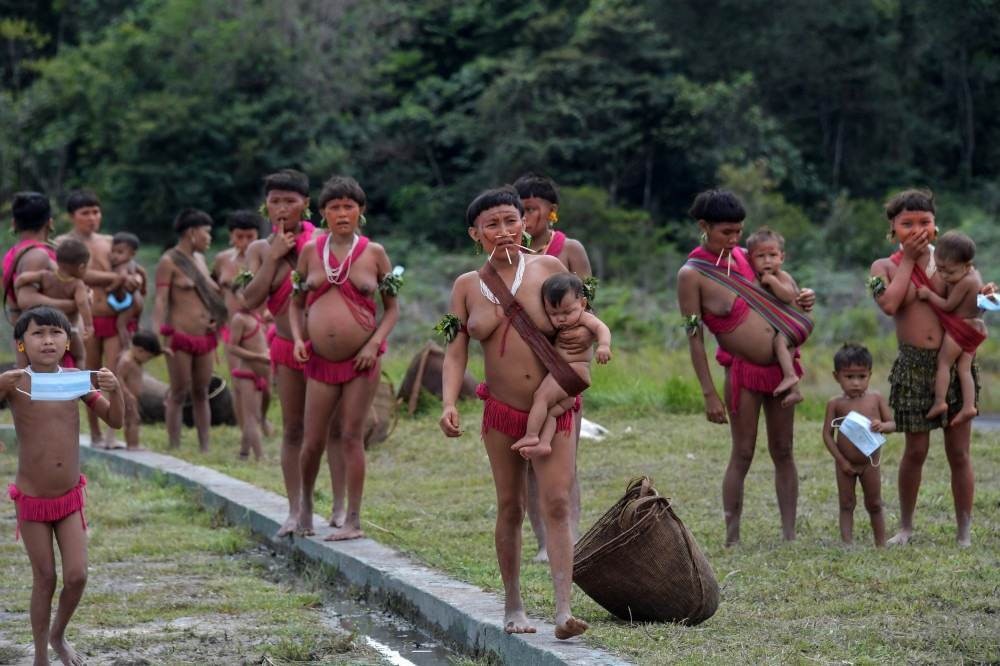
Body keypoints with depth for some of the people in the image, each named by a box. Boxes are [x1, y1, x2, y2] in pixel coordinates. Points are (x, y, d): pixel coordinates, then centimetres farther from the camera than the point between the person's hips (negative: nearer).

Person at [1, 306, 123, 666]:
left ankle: (58, 635, 30)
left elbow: (115, 420, 2)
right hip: (32, 500, -3)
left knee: (77, 576, 0)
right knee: (45, 579, 5)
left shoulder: (76, 378, -3)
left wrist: (113, 389, -16)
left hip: (70, 497, 3)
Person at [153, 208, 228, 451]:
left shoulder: (199, 259, 15)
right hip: (181, 337, -7)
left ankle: (205, 448, 12)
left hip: (205, 338, 7)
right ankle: (174, 448, 3)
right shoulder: (169, 261, -7)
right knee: (179, 394, -2)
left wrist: (218, 320, 14)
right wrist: (160, 336, -20)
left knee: (201, 393, 9)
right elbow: (161, 301, -12)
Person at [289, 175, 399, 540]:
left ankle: (353, 521, 5)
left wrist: (375, 343, -9)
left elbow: (392, 308, 5)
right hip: (320, 360, 2)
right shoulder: (311, 250, 6)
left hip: (361, 361, -2)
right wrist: (298, 338, -2)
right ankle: (305, 500, 31)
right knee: (313, 441, 5)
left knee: (352, 437, -1)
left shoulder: (374, 253, 2)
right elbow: (297, 302, 14)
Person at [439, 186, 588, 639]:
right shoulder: (467, 286, 2)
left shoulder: (550, 269, -2)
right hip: (502, 411, 2)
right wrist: (449, 404, -14)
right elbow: (455, 351, -1)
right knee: (509, 508, 9)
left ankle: (564, 610, -19)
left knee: (556, 504, -13)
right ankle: (513, 608, 21)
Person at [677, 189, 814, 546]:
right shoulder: (691, 275, -12)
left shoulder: (743, 256, 6)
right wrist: (709, 393, -14)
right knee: (743, 455, -3)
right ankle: (732, 540, 5)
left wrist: (801, 300, -1)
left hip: (781, 365, 6)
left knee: (783, 451, 8)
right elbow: (694, 338, -11)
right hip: (744, 371, -6)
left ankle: (790, 534, 13)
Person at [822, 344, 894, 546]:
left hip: (870, 463, 1)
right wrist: (841, 460, -13)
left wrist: (882, 426, -25)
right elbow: (827, 434, -7)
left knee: (874, 505, 12)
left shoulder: (876, 399, -5)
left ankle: (881, 545, 22)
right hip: (845, 464, -1)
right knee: (846, 505, 4)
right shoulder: (836, 404, -8)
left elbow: (892, 424, 0)